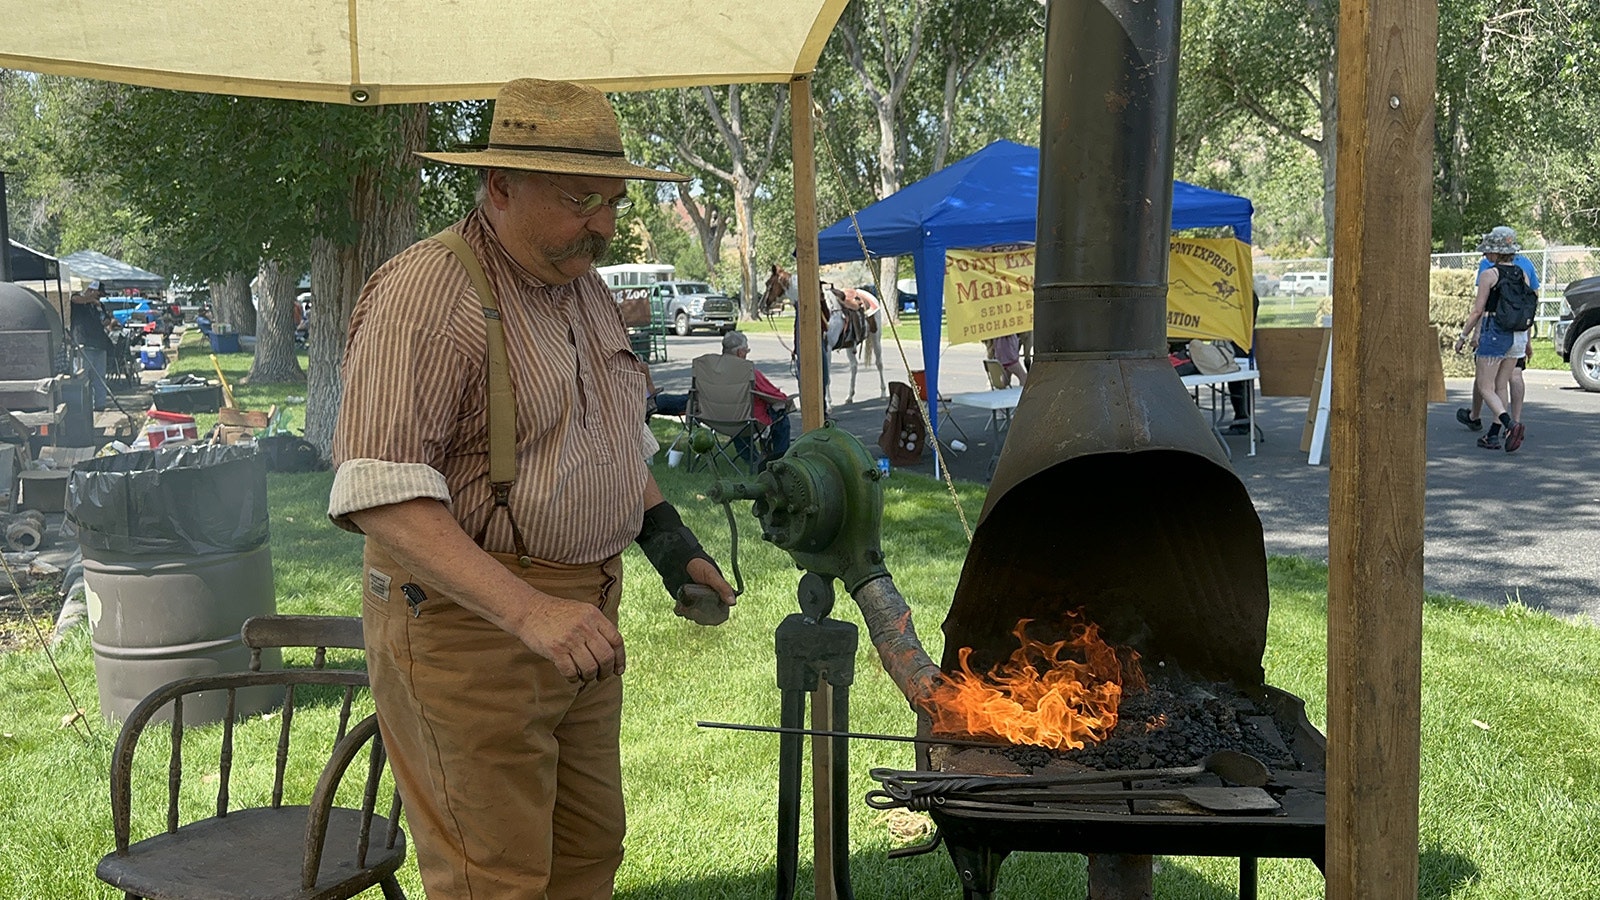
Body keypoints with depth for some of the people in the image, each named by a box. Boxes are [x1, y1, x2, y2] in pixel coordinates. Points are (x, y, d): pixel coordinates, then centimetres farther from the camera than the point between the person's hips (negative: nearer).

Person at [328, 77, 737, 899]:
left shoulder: (584, 288, 12)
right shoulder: (427, 293, -17)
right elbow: (379, 495, -26)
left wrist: (663, 532, 11)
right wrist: (527, 611, -33)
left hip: (581, 619, 9)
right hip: (466, 623, -9)